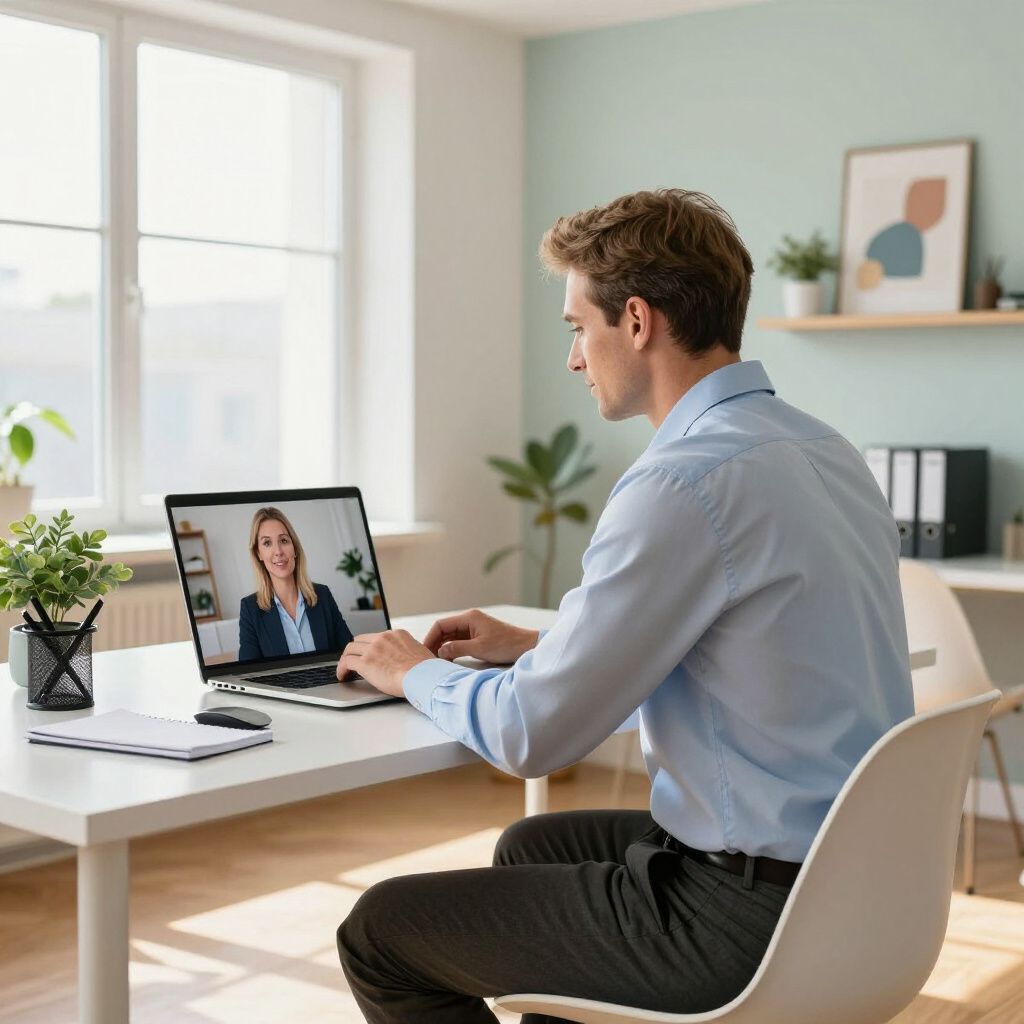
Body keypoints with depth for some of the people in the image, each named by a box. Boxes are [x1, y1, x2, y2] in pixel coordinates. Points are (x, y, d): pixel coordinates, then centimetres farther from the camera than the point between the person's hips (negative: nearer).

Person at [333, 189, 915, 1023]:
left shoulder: (686, 484, -24)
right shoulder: (823, 449, 6)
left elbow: (531, 735, -20)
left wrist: (418, 673, 1)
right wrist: (533, 646, 18)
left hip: (749, 920, -9)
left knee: (379, 933, 2)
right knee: (532, 846, 31)